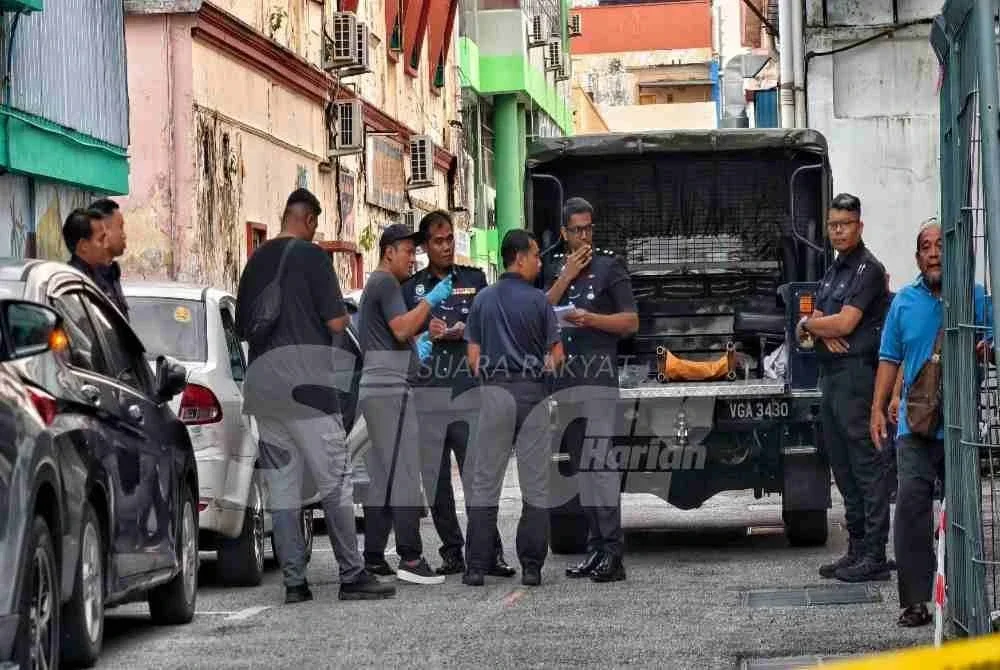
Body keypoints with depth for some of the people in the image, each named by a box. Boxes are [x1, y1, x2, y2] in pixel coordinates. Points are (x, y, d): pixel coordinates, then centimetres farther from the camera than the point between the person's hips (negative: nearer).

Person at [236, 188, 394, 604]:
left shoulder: (256, 262, 14)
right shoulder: (311, 256, -6)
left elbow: (243, 328, 18)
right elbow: (336, 321, -9)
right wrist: (343, 315, 11)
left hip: (261, 380, 6)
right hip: (304, 378, -6)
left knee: (282, 485, 6)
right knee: (334, 479, -3)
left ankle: (294, 581, 3)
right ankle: (352, 575, -6)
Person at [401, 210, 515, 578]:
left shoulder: (474, 279, 15)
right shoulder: (411, 288, 15)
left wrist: (463, 332, -7)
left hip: (468, 391, -1)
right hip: (426, 393, 1)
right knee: (435, 481, 0)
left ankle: (490, 552, -8)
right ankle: (452, 552, 6)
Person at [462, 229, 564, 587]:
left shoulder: (483, 299, 4)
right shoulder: (539, 301, -4)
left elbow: (473, 356, 4)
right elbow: (557, 354, -1)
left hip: (494, 393, 2)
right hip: (533, 393, -2)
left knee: (484, 481, 5)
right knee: (535, 483, 4)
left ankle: (476, 566, 0)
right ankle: (531, 567, 2)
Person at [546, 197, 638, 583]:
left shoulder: (608, 268, 4)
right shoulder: (559, 272, 22)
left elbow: (631, 322, -1)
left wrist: (590, 319, -15)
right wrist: (565, 278, -1)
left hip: (598, 380, -7)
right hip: (565, 382, 7)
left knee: (601, 465, -14)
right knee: (581, 469, 6)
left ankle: (612, 553, -18)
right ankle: (595, 549, 8)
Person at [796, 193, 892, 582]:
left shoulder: (868, 270, -8)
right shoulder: (833, 272, 20)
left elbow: (845, 323, -16)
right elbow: (817, 321, 16)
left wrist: (808, 324, 1)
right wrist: (824, 333, -7)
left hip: (857, 373, -10)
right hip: (831, 375, 10)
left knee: (867, 465, -9)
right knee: (843, 466, 12)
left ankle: (875, 556, -10)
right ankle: (857, 549, 17)